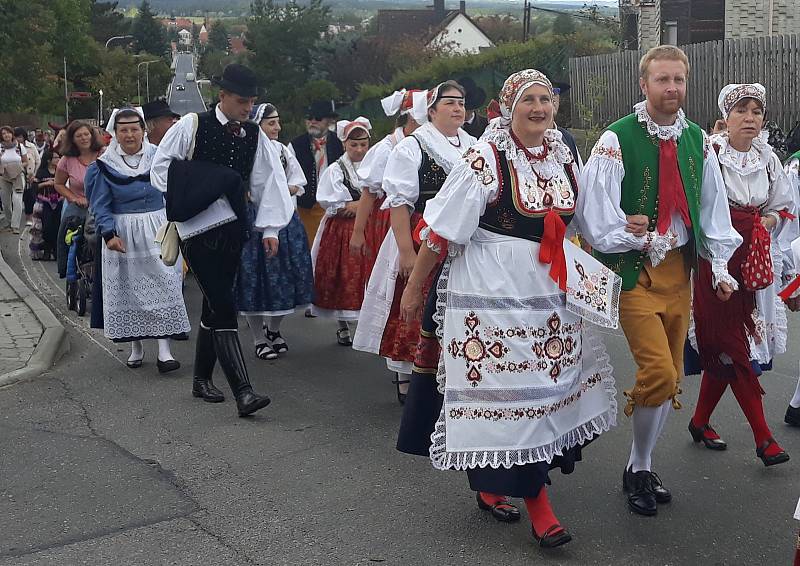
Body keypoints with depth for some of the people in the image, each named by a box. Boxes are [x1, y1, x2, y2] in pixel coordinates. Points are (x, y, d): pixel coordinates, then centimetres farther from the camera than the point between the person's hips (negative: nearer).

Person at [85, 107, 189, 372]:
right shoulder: (104, 165, -1)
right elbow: (101, 205, -1)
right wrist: (109, 234, -15)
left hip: (158, 231, 0)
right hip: (123, 235, 0)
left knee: (163, 287, -7)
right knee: (129, 290, 6)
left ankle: (164, 350, -7)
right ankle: (136, 346, 20)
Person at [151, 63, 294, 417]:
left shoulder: (255, 136, 6)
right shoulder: (192, 126, -5)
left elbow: (270, 181, 6)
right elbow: (161, 166, 0)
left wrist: (270, 228, 2)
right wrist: (184, 201, -5)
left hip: (232, 228, 5)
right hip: (198, 228, -5)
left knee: (215, 305, 13)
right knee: (224, 308, -12)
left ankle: (202, 379, 28)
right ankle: (242, 392, -15)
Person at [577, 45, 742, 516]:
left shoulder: (698, 142, 7)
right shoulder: (617, 140, -10)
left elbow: (714, 206, 13)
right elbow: (595, 212, -13)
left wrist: (720, 265, 7)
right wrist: (641, 242, -13)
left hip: (679, 269, 6)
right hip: (633, 270, -6)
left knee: (672, 377, 10)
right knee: (659, 372, -15)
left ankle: (641, 468, 26)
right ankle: (639, 469, 8)